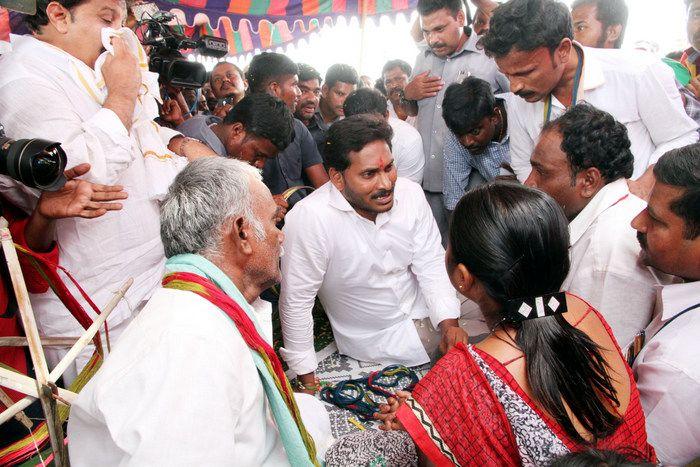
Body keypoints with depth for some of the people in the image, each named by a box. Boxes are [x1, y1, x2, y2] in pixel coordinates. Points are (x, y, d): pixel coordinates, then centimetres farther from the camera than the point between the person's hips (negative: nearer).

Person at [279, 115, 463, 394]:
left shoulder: (410, 193, -12)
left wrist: (449, 323, -19)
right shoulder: (308, 219, -27)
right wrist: (307, 380, -12)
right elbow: (296, 302, -19)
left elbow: (430, 265, -5)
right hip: (373, 340, -5)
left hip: (422, 312, 5)